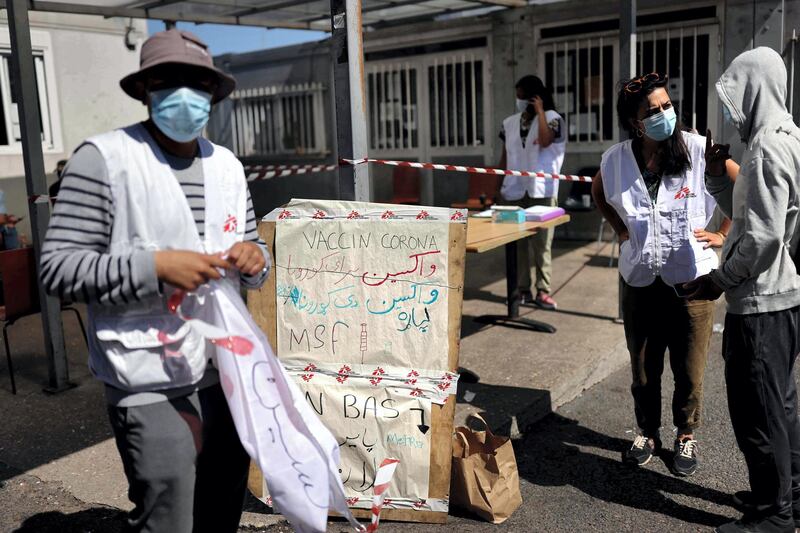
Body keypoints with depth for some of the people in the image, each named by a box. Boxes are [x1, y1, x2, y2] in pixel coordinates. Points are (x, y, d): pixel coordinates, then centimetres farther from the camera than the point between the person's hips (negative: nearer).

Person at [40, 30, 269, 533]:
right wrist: (155, 266, -23)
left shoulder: (228, 165, 10)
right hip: (154, 387, -6)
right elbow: (58, 267, -11)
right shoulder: (103, 158, -9)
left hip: (227, 373, 6)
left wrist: (254, 259, -6)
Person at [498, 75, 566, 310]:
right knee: (518, 241, 6)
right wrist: (497, 186, 9)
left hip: (541, 190, -4)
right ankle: (523, 289, 13)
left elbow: (545, 141, -22)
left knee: (542, 242, -2)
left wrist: (539, 111, -13)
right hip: (515, 190, 4)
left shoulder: (551, 118, -1)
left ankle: (542, 291, 2)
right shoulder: (510, 123, 11)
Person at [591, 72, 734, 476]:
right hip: (639, 279, 2)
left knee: (689, 368, 10)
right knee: (643, 367, 14)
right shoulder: (617, 159, -4)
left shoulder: (698, 150, -12)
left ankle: (686, 436, 31)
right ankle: (647, 433, 35)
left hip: (691, 278, -2)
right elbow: (598, 192, 18)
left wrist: (723, 235, -2)